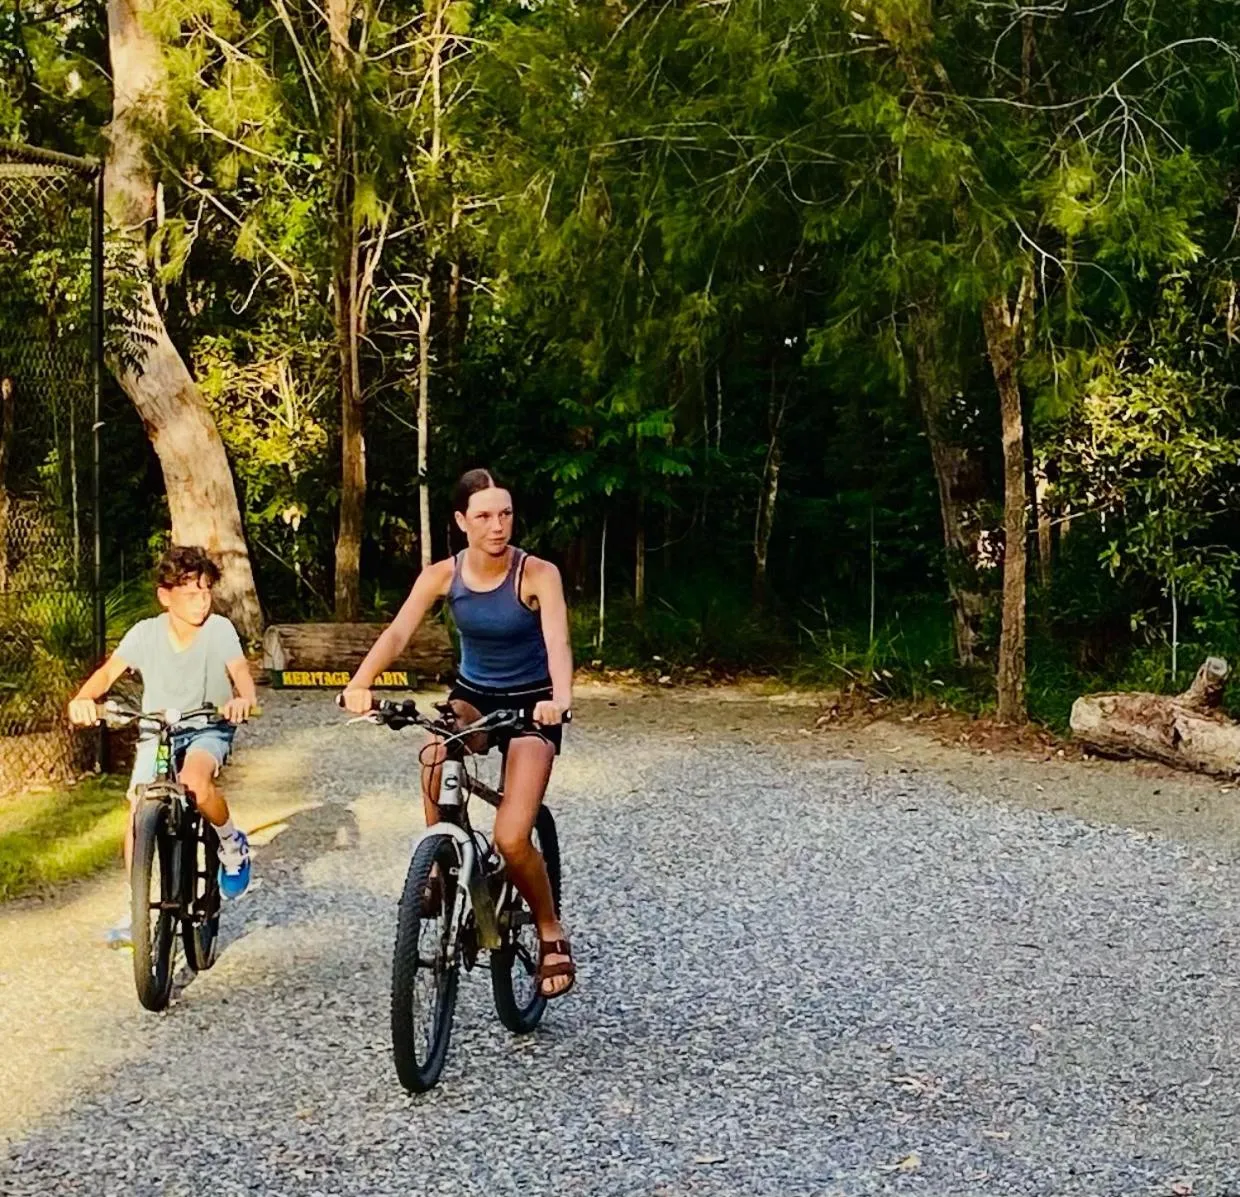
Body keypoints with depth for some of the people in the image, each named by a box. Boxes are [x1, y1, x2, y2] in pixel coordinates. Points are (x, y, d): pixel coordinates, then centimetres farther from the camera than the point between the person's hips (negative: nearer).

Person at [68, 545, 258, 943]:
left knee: (195, 779, -33)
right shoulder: (146, 632, -12)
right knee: (138, 808, -10)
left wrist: (244, 699, -50)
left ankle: (232, 843, -3)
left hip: (209, 728, -3)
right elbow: (109, 671, -18)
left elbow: (241, 673, -26)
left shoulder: (219, 629, -16)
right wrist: (83, 698, -40)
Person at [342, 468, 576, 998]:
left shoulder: (537, 574, -18)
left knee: (511, 838, -17)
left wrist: (560, 698, -53)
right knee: (435, 752, -35)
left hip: (531, 705, -3)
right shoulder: (442, 575, -10)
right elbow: (397, 631, -22)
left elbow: (557, 641, -32)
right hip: (472, 695, 3)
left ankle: (551, 935, 8)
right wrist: (360, 684, -40)